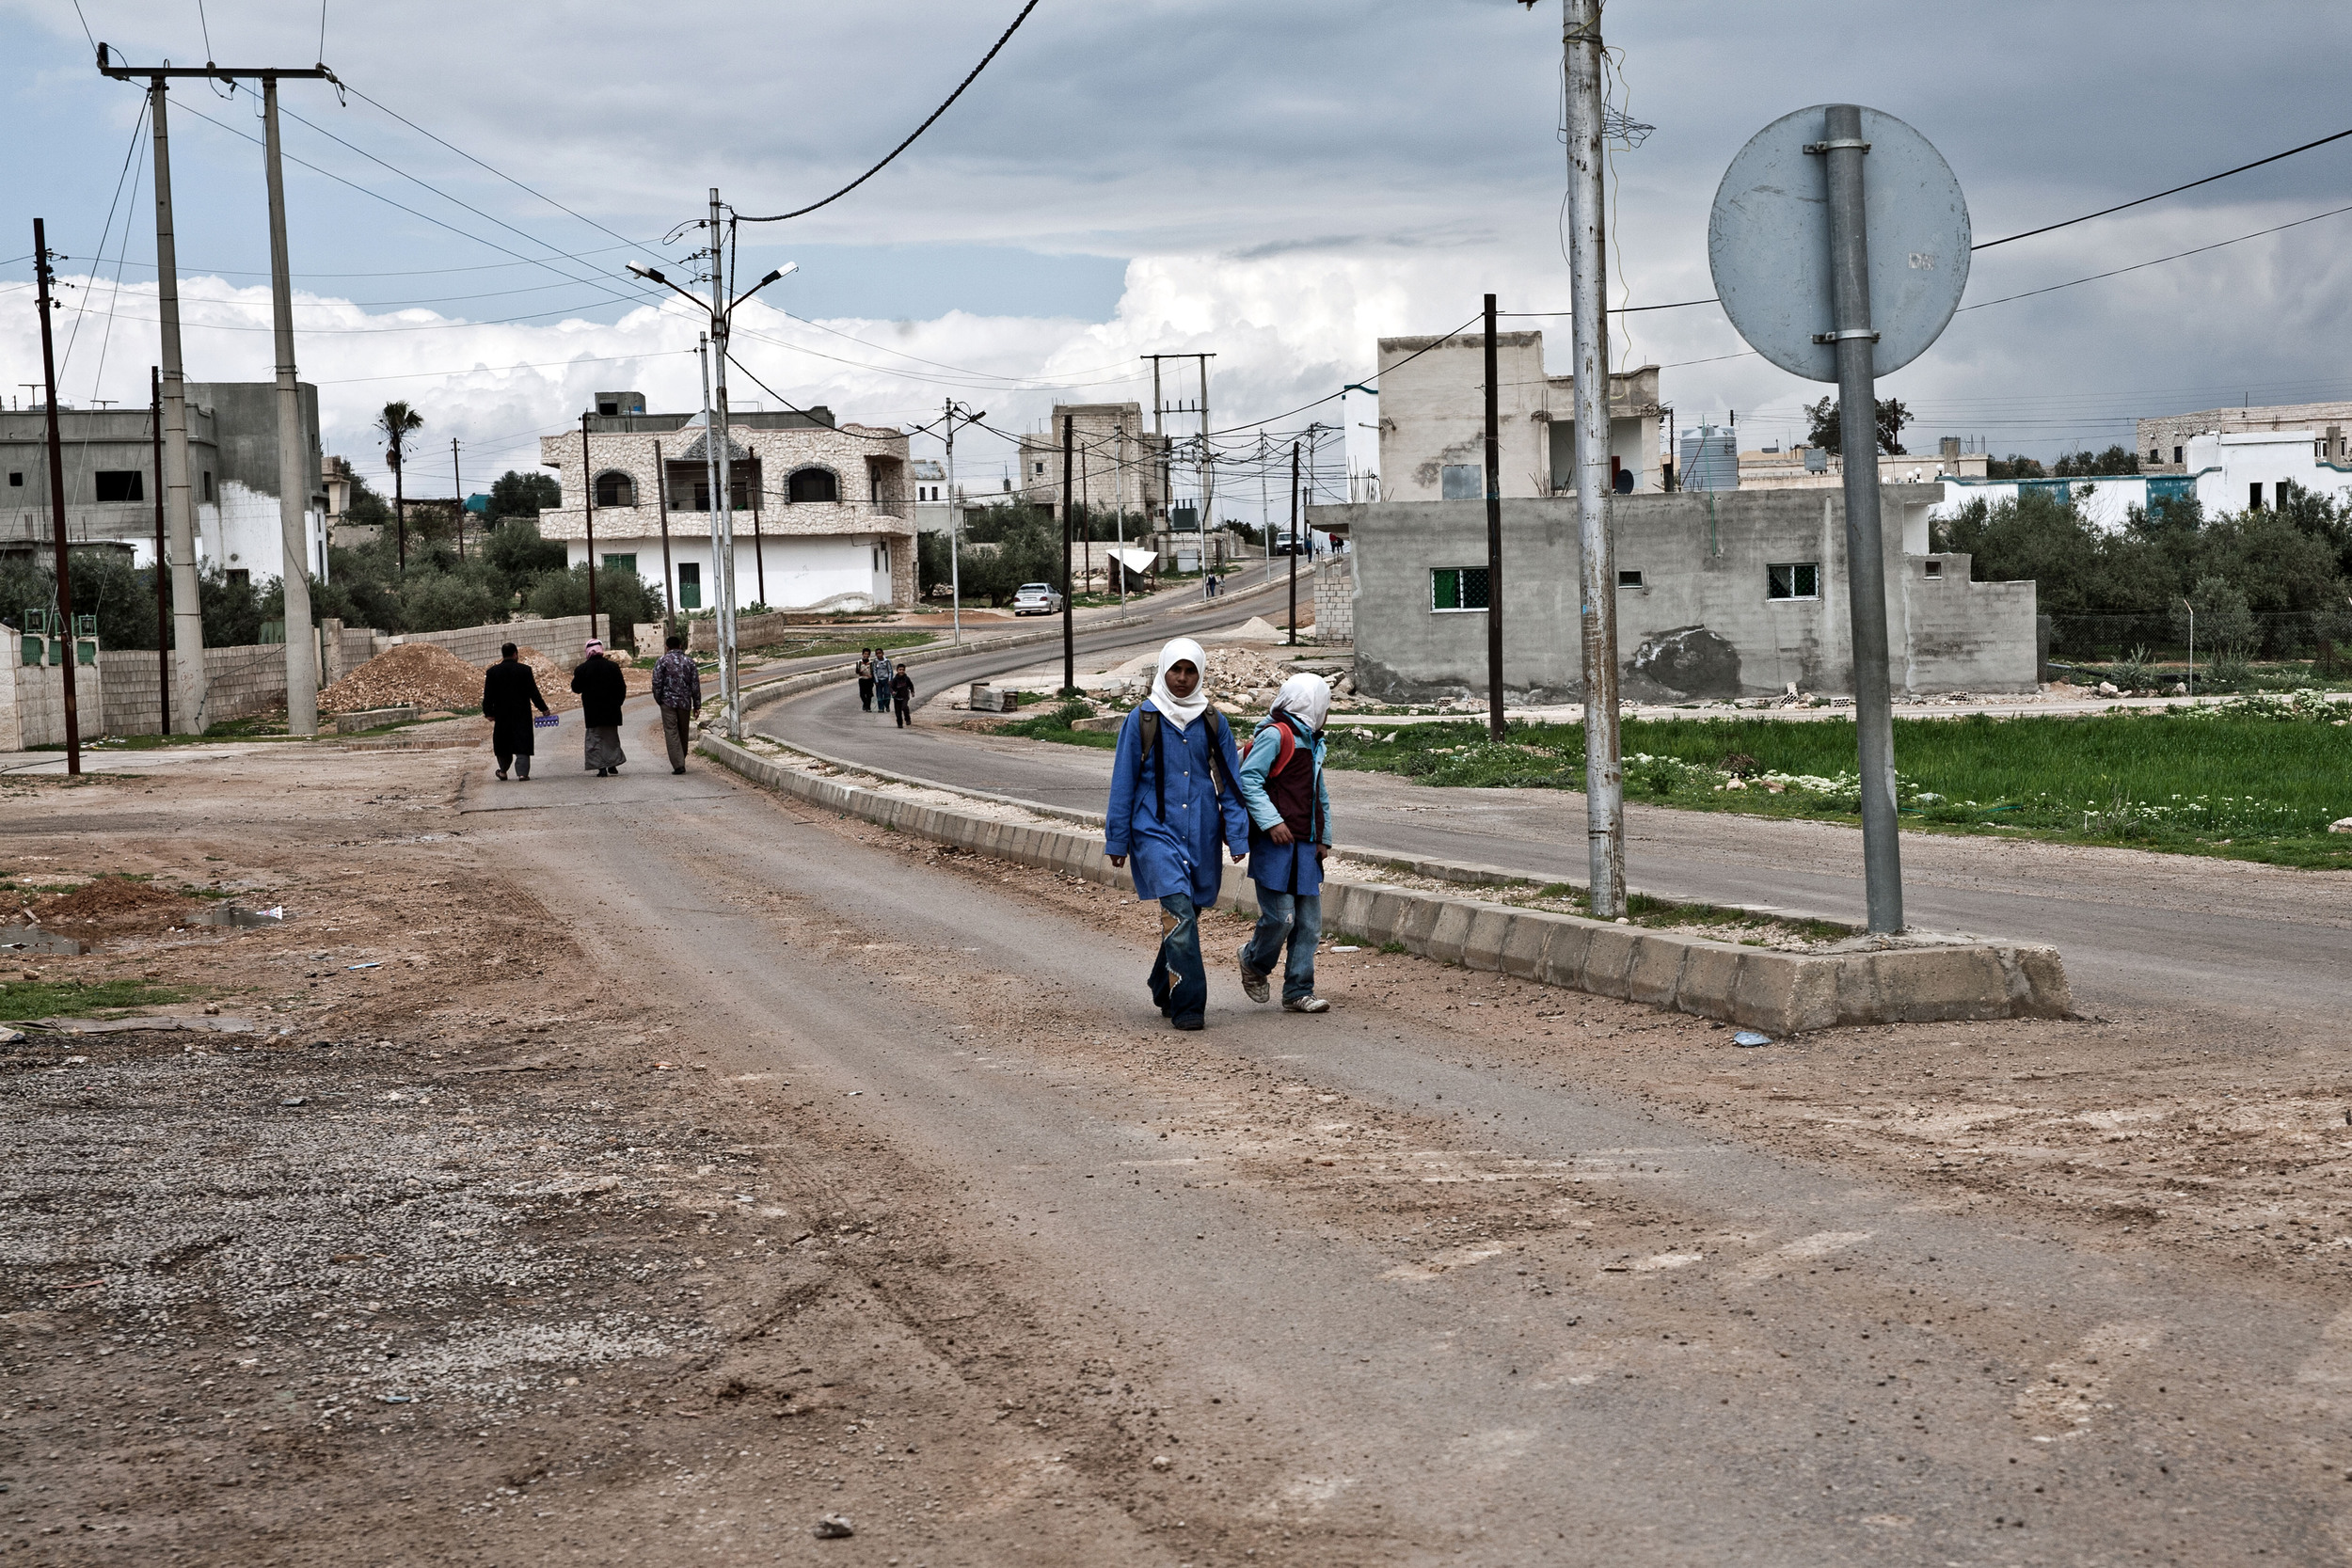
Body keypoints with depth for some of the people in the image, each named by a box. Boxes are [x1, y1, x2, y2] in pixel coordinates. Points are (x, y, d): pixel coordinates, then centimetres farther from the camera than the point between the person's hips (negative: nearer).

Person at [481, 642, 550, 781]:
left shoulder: (492, 671, -1)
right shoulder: (525, 670, -7)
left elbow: (488, 695, -1)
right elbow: (533, 692, -6)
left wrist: (488, 712, 6)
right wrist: (543, 708, 3)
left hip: (502, 714, 2)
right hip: (522, 714, -2)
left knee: (502, 742, 16)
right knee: (522, 743, 0)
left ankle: (503, 771, 24)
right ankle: (522, 772, -9)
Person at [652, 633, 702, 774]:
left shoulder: (662, 661, -3)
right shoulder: (689, 661, 6)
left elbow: (657, 683, -8)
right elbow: (695, 684, 4)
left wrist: (658, 700, 6)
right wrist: (697, 704, 9)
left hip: (668, 702, -3)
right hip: (685, 702, 3)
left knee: (671, 732, -3)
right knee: (684, 732, 15)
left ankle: (678, 764, -13)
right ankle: (681, 761, 26)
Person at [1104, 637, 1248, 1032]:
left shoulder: (1213, 722, 7)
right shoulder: (1142, 719, 0)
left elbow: (1230, 783, 10)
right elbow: (1123, 782, 4)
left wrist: (1238, 836, 3)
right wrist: (1117, 840, 3)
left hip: (1202, 833, 4)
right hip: (1155, 829, -3)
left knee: (1187, 914, 10)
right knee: (1179, 910, -17)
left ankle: (1165, 990, 31)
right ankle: (1187, 1005, -18)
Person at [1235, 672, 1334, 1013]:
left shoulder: (1312, 742, 20)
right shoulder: (1274, 735, -8)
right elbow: (1248, 780, -14)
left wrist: (1324, 839, 20)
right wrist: (1272, 822, -20)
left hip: (1306, 847, 8)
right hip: (1276, 845, -8)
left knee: (1309, 923, 3)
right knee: (1280, 917, -10)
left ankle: (1298, 992, 9)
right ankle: (1254, 962, 19)